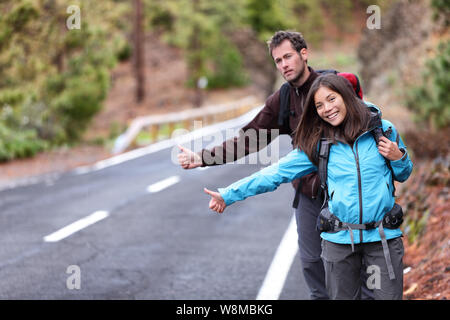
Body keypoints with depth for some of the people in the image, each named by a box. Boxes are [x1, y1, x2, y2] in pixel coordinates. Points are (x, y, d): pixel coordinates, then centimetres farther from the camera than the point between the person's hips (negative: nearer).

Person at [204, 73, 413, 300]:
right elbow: (276, 173, 3)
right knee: (343, 296, 8)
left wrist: (398, 157, -8)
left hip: (383, 237, -1)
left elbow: (403, 175, 15)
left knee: (388, 295, -2)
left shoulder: (383, 130, 1)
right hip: (339, 239, 1)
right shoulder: (317, 145, 1)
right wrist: (228, 195, 1)